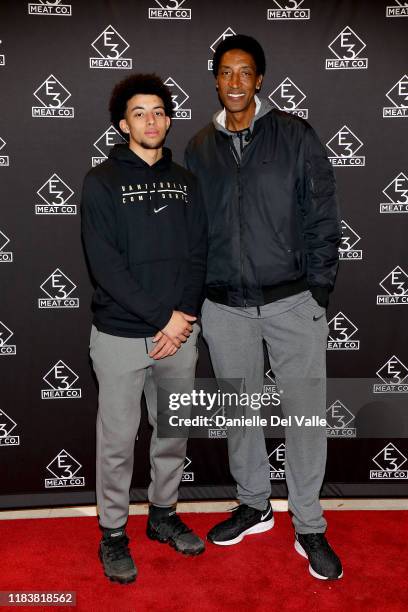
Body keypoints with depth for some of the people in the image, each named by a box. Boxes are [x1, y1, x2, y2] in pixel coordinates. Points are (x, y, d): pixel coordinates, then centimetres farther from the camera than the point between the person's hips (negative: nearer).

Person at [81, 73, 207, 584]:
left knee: (173, 434, 16)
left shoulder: (184, 181, 9)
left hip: (180, 332, 4)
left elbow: (197, 256, 5)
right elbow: (105, 264, -13)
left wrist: (184, 316, -9)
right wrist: (162, 317, -17)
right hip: (121, 336, -4)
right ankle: (113, 533, 26)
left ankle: (163, 515, 36)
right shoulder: (102, 181, -3)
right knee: (118, 441, 7)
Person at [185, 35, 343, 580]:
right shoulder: (199, 148, 8)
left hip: (293, 302, -2)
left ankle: (309, 529, 20)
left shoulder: (295, 135, 0)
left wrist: (319, 290, -7)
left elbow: (322, 217, -2)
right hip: (224, 308, 3)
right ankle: (254, 506, 34)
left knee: (304, 413, 2)